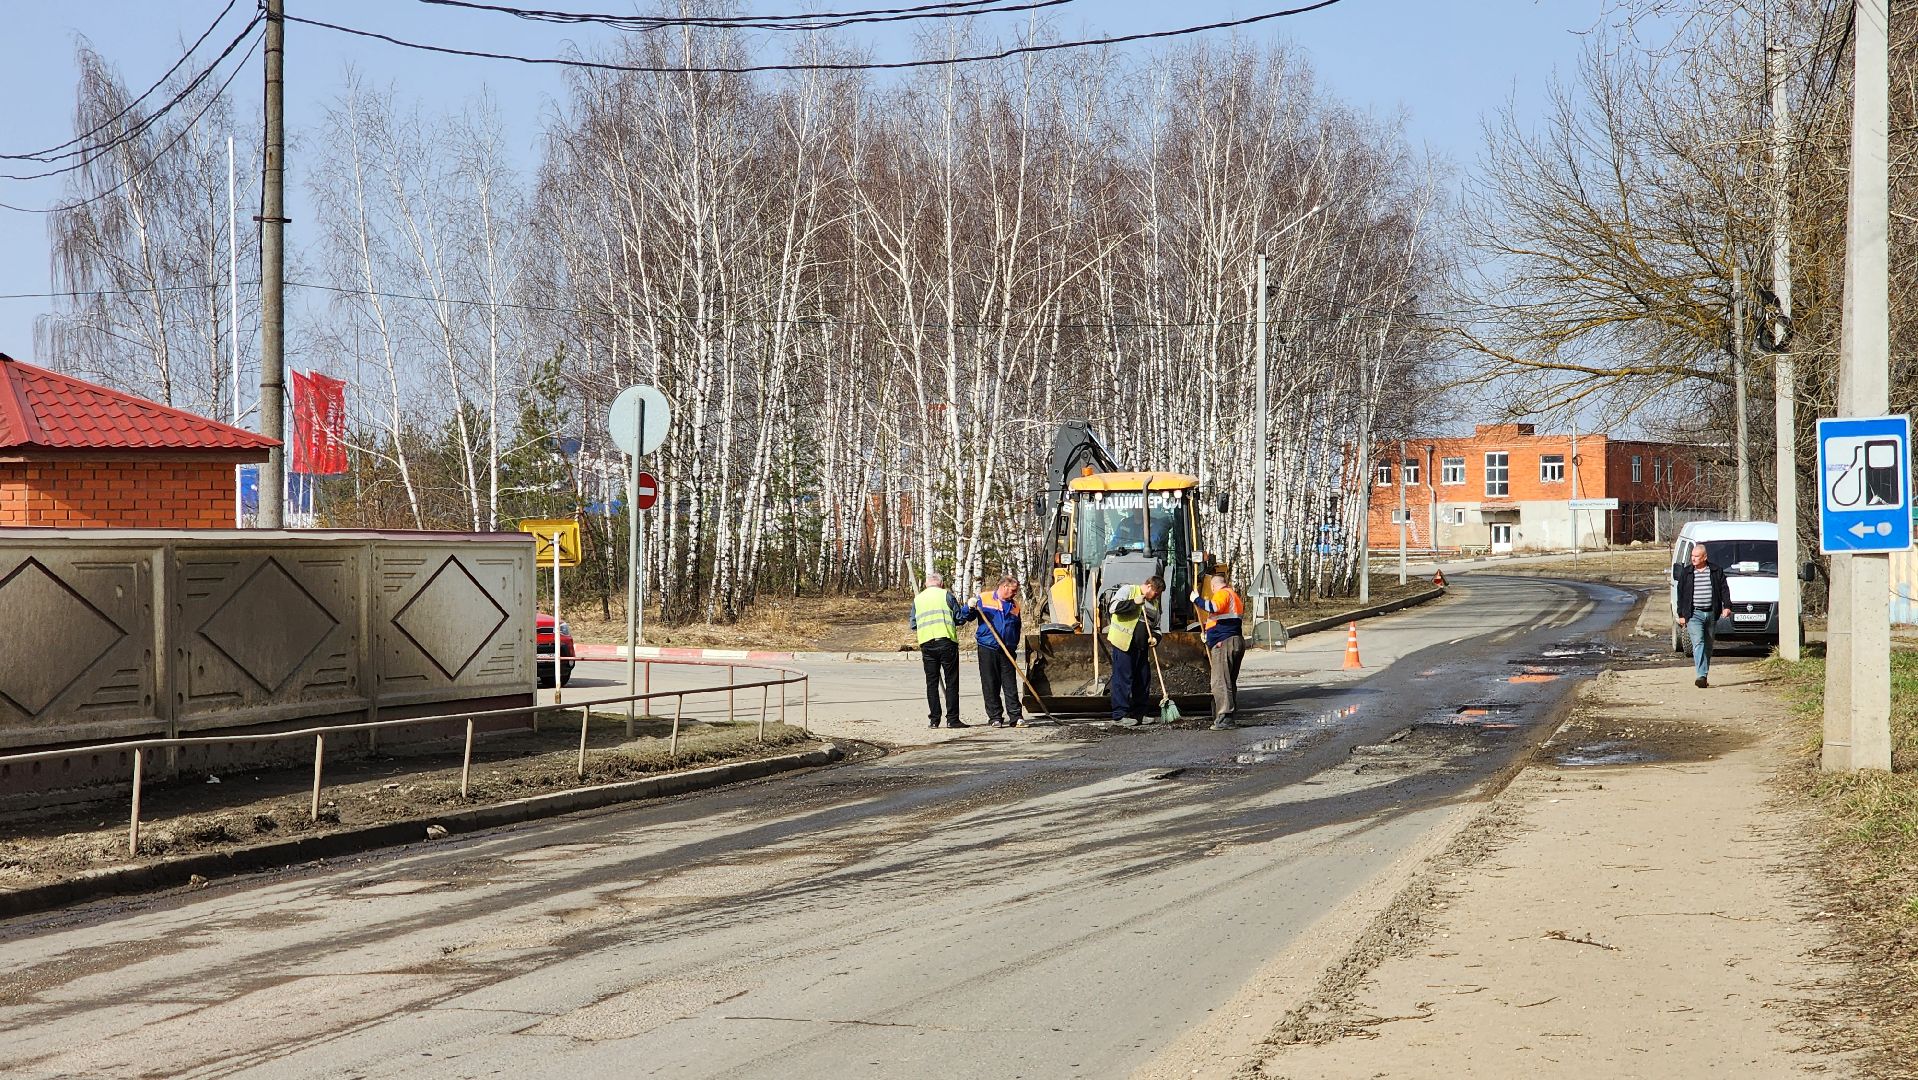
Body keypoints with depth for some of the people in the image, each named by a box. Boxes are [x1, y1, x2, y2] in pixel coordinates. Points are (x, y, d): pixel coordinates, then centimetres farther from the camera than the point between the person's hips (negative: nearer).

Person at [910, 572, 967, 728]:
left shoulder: (917, 599, 12)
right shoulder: (946, 594, 1)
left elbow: (913, 625, 12)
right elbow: (960, 617, 1)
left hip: (926, 643, 3)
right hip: (947, 642, -3)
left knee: (931, 682, 9)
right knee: (951, 681, 0)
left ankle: (934, 719, 6)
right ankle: (952, 719, -4)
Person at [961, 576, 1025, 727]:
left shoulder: (1014, 605, 15)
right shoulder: (983, 598, 4)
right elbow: (965, 618, 5)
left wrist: (1014, 645, 13)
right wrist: (970, 608, -16)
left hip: (1007, 651, 3)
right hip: (987, 648, -3)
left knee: (1010, 685, -1)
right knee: (990, 685, 0)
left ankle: (1015, 716, -1)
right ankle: (995, 717, 5)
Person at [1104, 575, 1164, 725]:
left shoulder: (1153, 603, 17)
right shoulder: (1128, 590, -3)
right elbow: (1113, 607, -15)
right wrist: (1134, 603, -19)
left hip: (1141, 646, 8)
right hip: (1122, 644, -8)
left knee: (1143, 681, 9)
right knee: (1123, 679, -6)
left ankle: (1138, 713, 18)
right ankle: (1120, 714, -3)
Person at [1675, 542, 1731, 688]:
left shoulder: (1717, 571, 7)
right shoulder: (1686, 573, 6)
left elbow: (1724, 590, 7)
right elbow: (1680, 594, 8)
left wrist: (1727, 607, -8)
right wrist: (1681, 615, 4)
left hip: (1711, 614, 2)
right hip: (1694, 614, -2)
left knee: (1708, 646, 8)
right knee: (1698, 643, -16)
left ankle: (1704, 675, 19)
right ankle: (1701, 676, -25)